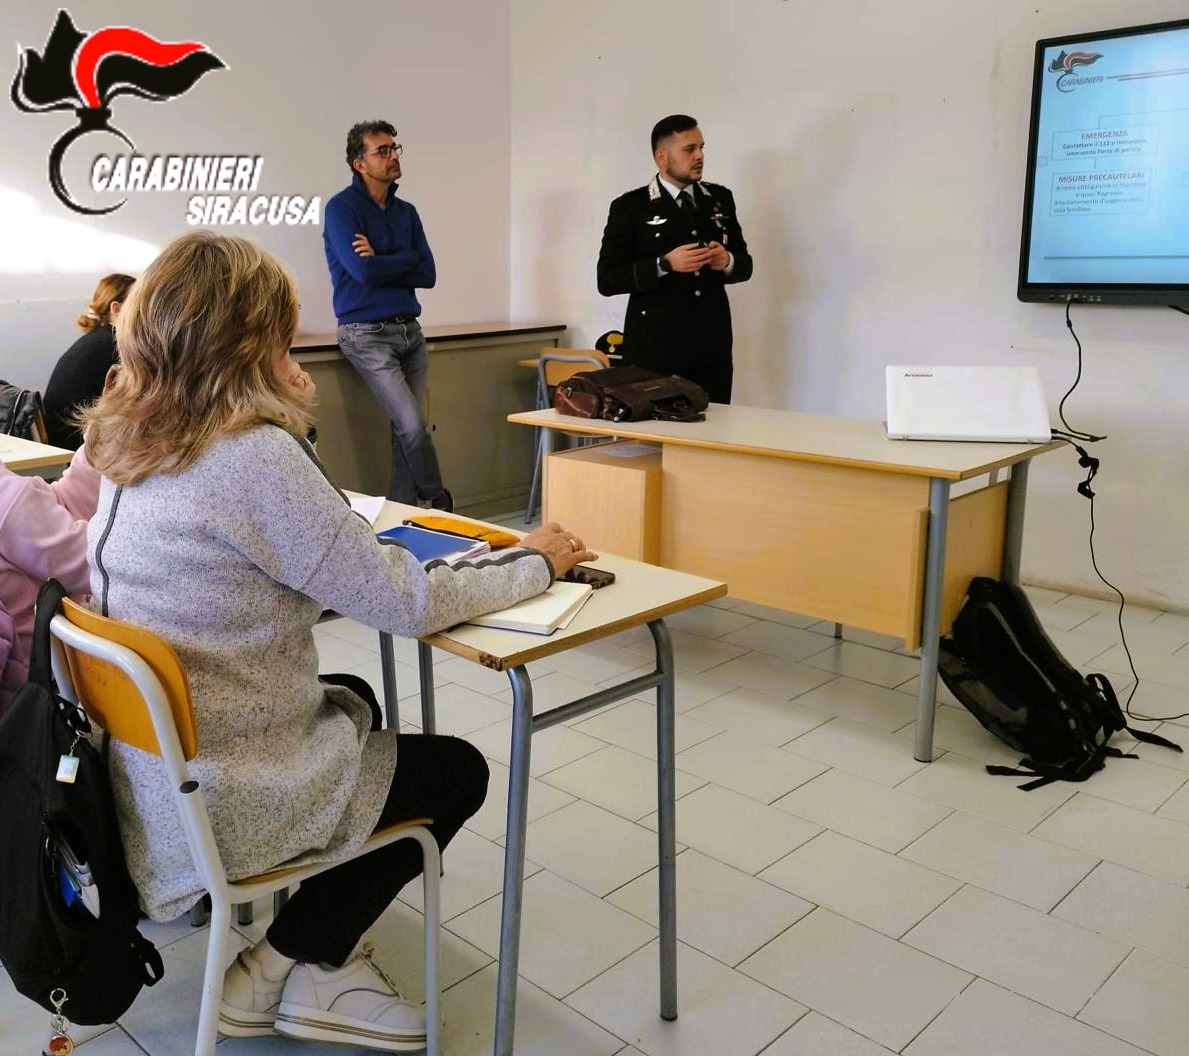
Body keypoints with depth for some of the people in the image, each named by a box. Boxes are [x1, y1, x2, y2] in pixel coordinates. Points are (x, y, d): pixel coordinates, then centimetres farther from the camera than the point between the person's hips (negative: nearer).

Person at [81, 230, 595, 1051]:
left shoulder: (130, 447, 1)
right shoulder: (253, 456, -26)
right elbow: (408, 603, -21)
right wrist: (536, 562, -7)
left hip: (156, 771, 9)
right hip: (222, 799, -9)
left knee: (353, 704, 30)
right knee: (459, 771, 11)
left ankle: (314, 957, 28)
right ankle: (288, 969, 17)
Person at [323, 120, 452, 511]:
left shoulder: (405, 212, 13)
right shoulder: (342, 208, -5)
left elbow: (428, 274, 3)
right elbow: (362, 270, -18)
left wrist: (380, 260, -10)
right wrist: (406, 259, -4)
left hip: (409, 330, 6)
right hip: (367, 333, -6)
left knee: (409, 428, 5)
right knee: (412, 426, -13)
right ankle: (440, 502, 7)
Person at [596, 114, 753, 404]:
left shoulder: (720, 199, 13)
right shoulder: (629, 207, 0)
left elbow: (745, 265, 18)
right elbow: (607, 280, -4)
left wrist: (727, 261, -6)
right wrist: (665, 264, -16)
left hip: (711, 350, 4)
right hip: (654, 354, -3)